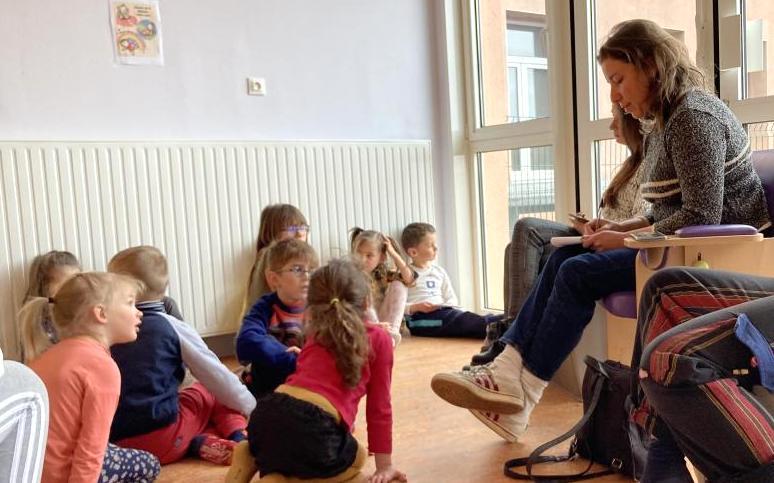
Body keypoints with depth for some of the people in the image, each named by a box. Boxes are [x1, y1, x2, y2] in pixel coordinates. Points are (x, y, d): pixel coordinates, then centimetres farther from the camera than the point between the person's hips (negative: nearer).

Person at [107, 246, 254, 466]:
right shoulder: (173, 327, -5)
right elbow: (218, 376, 0)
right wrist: (251, 407, 14)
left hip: (115, 442, 4)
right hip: (163, 441, -4)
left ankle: (199, 442, -4)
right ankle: (237, 437, -2)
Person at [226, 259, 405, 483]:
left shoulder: (315, 333, 25)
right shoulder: (379, 338, 12)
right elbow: (379, 407, 12)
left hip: (267, 415, 6)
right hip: (312, 428, -6)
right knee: (357, 458, 29)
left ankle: (255, 457, 11)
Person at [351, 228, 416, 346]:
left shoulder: (384, 274, 0)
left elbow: (409, 279, -16)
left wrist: (392, 252, -16)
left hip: (384, 322, 4)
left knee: (399, 285, -12)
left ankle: (392, 332, -21)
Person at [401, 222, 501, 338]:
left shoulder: (439, 272, 21)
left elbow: (452, 299, 22)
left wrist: (446, 305, -1)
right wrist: (415, 307, -19)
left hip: (443, 311, 6)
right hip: (421, 317, -6)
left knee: (467, 318, -27)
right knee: (461, 321, -33)